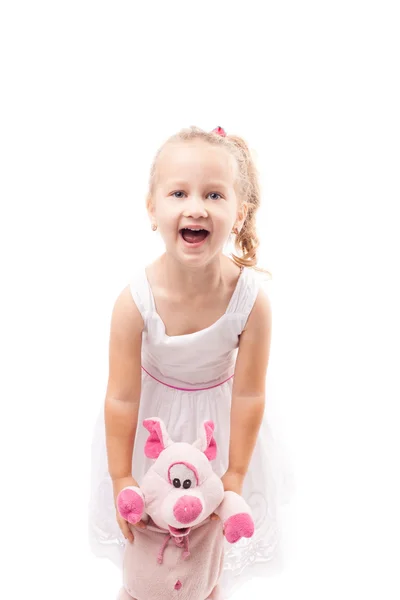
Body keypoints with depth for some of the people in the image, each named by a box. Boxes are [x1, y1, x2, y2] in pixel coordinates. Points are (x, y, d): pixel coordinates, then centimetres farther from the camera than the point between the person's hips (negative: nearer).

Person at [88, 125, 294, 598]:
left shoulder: (252, 298, -31)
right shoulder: (136, 300, -32)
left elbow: (249, 395, -19)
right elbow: (122, 398, -20)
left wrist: (235, 476, -9)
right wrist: (121, 477, -9)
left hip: (217, 417, 1)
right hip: (152, 418, 0)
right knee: (144, 529, 23)